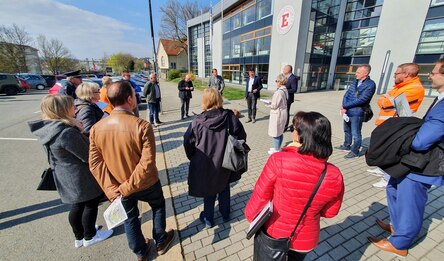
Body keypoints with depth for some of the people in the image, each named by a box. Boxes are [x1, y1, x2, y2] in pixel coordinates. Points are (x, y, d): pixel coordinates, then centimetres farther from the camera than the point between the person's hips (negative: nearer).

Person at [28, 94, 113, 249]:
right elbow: (88, 156, -23)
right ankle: (90, 237, 33)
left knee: (77, 206, 23)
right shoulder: (67, 132, -30)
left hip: (64, 177, 8)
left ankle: (79, 237, 42)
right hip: (81, 178, -8)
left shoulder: (46, 128, -1)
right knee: (91, 205, 13)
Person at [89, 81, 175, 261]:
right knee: (158, 206, 26)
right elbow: (147, 163, -30)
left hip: (118, 187, 4)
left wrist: (111, 189, -9)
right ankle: (161, 242, 46)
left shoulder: (96, 128, -12)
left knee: (130, 217, 25)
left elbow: (95, 163, -11)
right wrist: (127, 187, -19)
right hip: (146, 184, -3)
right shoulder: (142, 126, -27)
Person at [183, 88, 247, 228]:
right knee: (224, 188, 26)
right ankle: (225, 214, 45)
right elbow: (241, 136, -6)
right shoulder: (230, 117, -15)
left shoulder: (198, 121, -19)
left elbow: (188, 142, -10)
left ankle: (208, 219, 40)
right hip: (225, 162, 2)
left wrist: (193, 157, 7)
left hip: (205, 165, -1)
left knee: (209, 191, 21)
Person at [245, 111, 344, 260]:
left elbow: (260, 196, -20)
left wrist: (250, 216, -1)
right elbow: (330, 212, -6)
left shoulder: (278, 160, -33)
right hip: (305, 240, 2)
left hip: (274, 232, -2)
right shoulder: (334, 176, -23)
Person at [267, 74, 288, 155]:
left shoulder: (279, 92, -22)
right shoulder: (285, 90, 6)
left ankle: (276, 150, 15)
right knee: (280, 132, 19)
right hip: (283, 113, 10)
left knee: (276, 133, 3)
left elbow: (274, 105, -19)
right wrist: (272, 102, 8)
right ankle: (278, 148, 34)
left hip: (277, 114, -10)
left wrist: (268, 103, -1)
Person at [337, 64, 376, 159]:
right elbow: (346, 94, 5)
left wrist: (344, 106, -14)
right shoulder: (355, 82, 11)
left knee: (355, 134, 2)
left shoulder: (370, 84, -10)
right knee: (347, 131, 21)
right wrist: (344, 107, -11)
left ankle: (355, 151, 18)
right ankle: (346, 145, 40)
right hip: (348, 112, 7)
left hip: (357, 113, -7)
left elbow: (361, 100, -18)